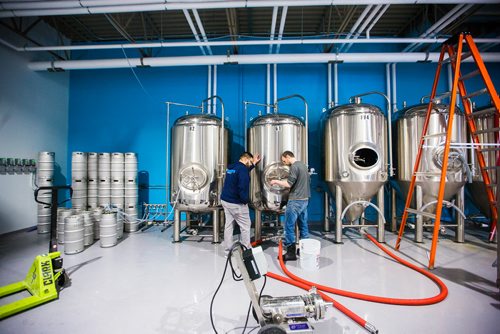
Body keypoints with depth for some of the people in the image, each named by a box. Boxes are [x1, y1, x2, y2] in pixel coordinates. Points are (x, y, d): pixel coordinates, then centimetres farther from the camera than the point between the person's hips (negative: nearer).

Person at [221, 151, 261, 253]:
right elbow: (242, 187, -25)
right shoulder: (242, 169, -17)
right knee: (245, 226, 6)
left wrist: (254, 163, 30)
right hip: (236, 203, -9)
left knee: (229, 224, 14)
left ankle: (228, 249, 19)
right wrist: (246, 200, -11)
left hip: (225, 200, 9)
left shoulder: (231, 167, 10)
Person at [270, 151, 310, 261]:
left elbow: (289, 184, -19)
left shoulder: (294, 166, -14)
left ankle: (291, 252, 1)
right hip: (305, 199, 9)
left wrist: (276, 181, -5)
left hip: (295, 200, -9)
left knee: (289, 226, -3)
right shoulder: (303, 165, 14)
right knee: (303, 224, 15)